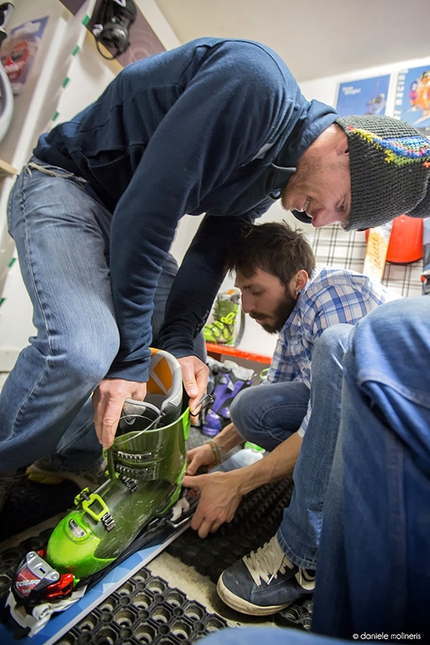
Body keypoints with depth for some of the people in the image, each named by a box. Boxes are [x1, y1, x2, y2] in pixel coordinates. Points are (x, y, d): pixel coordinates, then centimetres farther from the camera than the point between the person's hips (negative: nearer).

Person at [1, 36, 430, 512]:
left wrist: (179, 342, -14)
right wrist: (131, 355, -27)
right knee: (82, 349, -31)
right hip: (65, 183, -7)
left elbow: (210, 253, -1)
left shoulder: (270, 179, 3)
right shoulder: (255, 81, -24)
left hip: (124, 216, 7)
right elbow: (147, 209, -31)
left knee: (185, 361, 0)